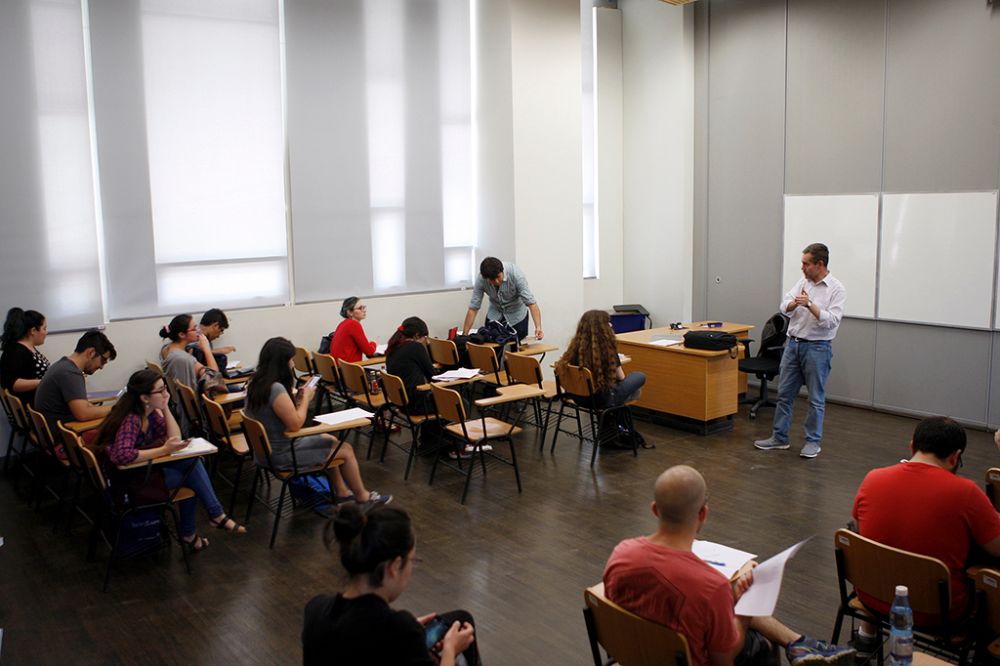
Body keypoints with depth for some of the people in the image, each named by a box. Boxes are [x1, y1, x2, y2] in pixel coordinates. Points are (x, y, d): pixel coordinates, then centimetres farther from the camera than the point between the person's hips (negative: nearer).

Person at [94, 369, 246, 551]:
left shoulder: (151, 412, -1)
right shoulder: (130, 420, -26)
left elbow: (175, 438, 0)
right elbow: (121, 455, -41)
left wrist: (165, 408, -10)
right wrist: (164, 450, -32)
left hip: (146, 468, 8)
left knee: (192, 461, -8)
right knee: (188, 474, -9)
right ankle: (216, 515, 10)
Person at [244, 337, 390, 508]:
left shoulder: (256, 384, 1)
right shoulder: (276, 389, -29)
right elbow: (296, 424, -25)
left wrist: (297, 399, 1)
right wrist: (306, 398, -11)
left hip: (267, 448, 10)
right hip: (282, 456, -10)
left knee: (330, 440, 25)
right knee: (346, 450, 2)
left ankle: (341, 491, 34)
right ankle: (363, 497, 23)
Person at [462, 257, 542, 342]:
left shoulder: (515, 274, -32)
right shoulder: (480, 279, -25)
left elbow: (530, 302, -33)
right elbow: (473, 308, -19)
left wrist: (538, 327, -45)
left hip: (517, 314, -2)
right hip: (494, 314, 2)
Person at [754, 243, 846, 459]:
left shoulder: (836, 289, -10)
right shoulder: (802, 282, 7)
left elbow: (832, 321, -19)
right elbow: (785, 308, 0)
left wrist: (810, 305, -26)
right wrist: (795, 303, -21)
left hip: (817, 348, -6)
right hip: (793, 343, 6)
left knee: (816, 398, 3)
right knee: (784, 393, 10)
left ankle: (813, 441, 14)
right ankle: (779, 437, 19)